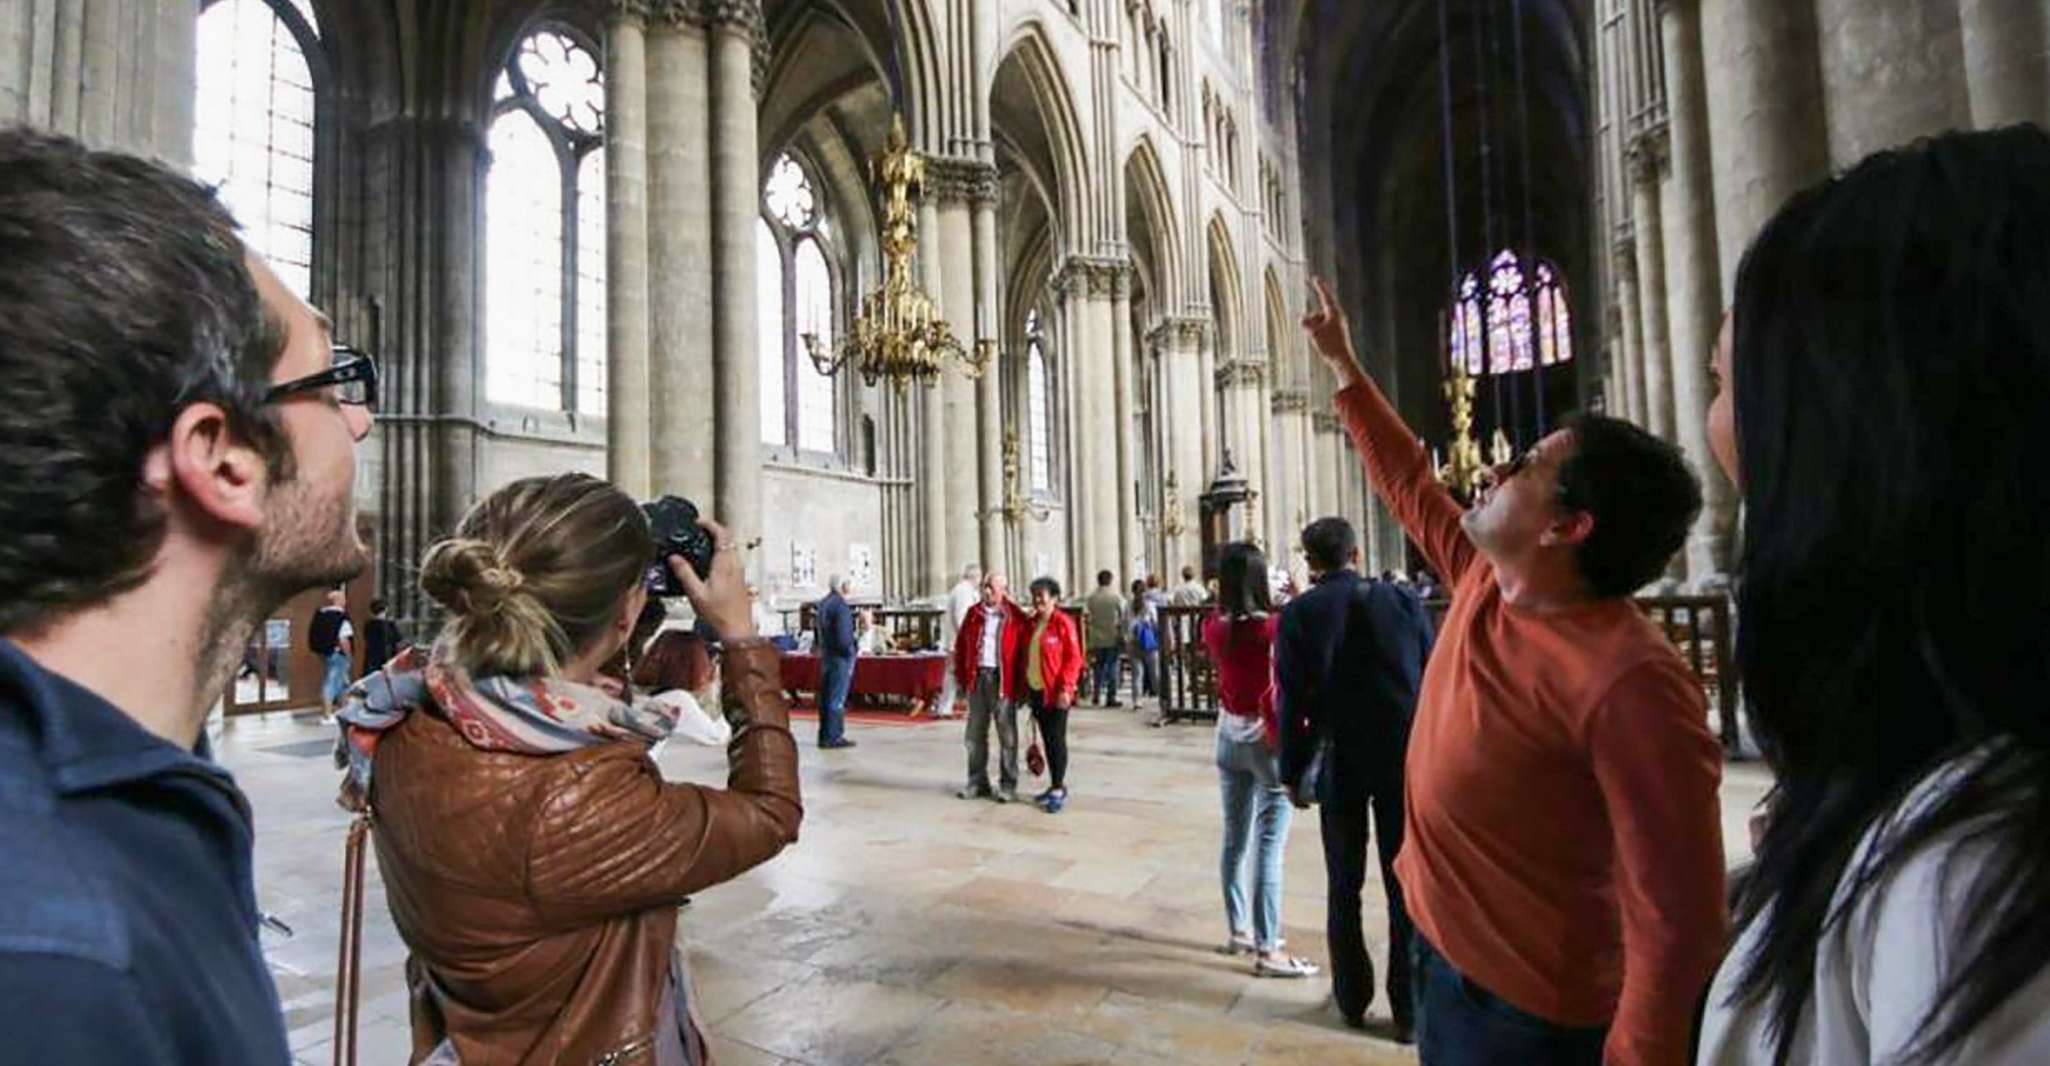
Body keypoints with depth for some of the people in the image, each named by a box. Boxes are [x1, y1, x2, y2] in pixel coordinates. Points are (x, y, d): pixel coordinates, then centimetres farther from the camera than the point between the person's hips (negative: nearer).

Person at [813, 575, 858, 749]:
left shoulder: (822, 604, 10)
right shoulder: (840, 605, -18)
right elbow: (844, 636, -22)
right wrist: (853, 651, -9)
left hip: (825, 656, 9)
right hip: (840, 657, -9)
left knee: (825, 696, 13)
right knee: (837, 699, -4)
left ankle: (824, 736, 20)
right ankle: (833, 737, 0)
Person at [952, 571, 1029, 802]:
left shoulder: (1016, 617, -5)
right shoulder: (973, 614, 9)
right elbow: (961, 645, 12)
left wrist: (1021, 685, -9)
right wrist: (961, 677, 6)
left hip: (1003, 680, -4)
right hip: (977, 678, 5)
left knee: (1007, 735, 5)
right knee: (975, 733, 12)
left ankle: (1007, 785, 15)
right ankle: (977, 782, 24)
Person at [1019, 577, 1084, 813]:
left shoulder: (1063, 623, -9)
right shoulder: (1030, 624, 11)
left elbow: (1073, 658, -12)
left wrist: (1065, 688, -17)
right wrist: (1025, 688, 13)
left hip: (1055, 693, -7)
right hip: (1035, 691, 7)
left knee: (1057, 739, -2)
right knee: (1047, 739, 13)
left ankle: (1059, 789, 6)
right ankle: (1056, 785, 22)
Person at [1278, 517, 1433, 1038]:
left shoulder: (1299, 613, -7)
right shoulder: (1403, 600, -2)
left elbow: (1293, 702, -8)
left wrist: (1292, 771, 3)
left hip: (1341, 764, -1)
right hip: (1406, 760, 1)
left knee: (1344, 886, 14)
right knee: (1406, 887, 10)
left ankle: (1352, 999, 25)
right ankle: (1409, 1009, 18)